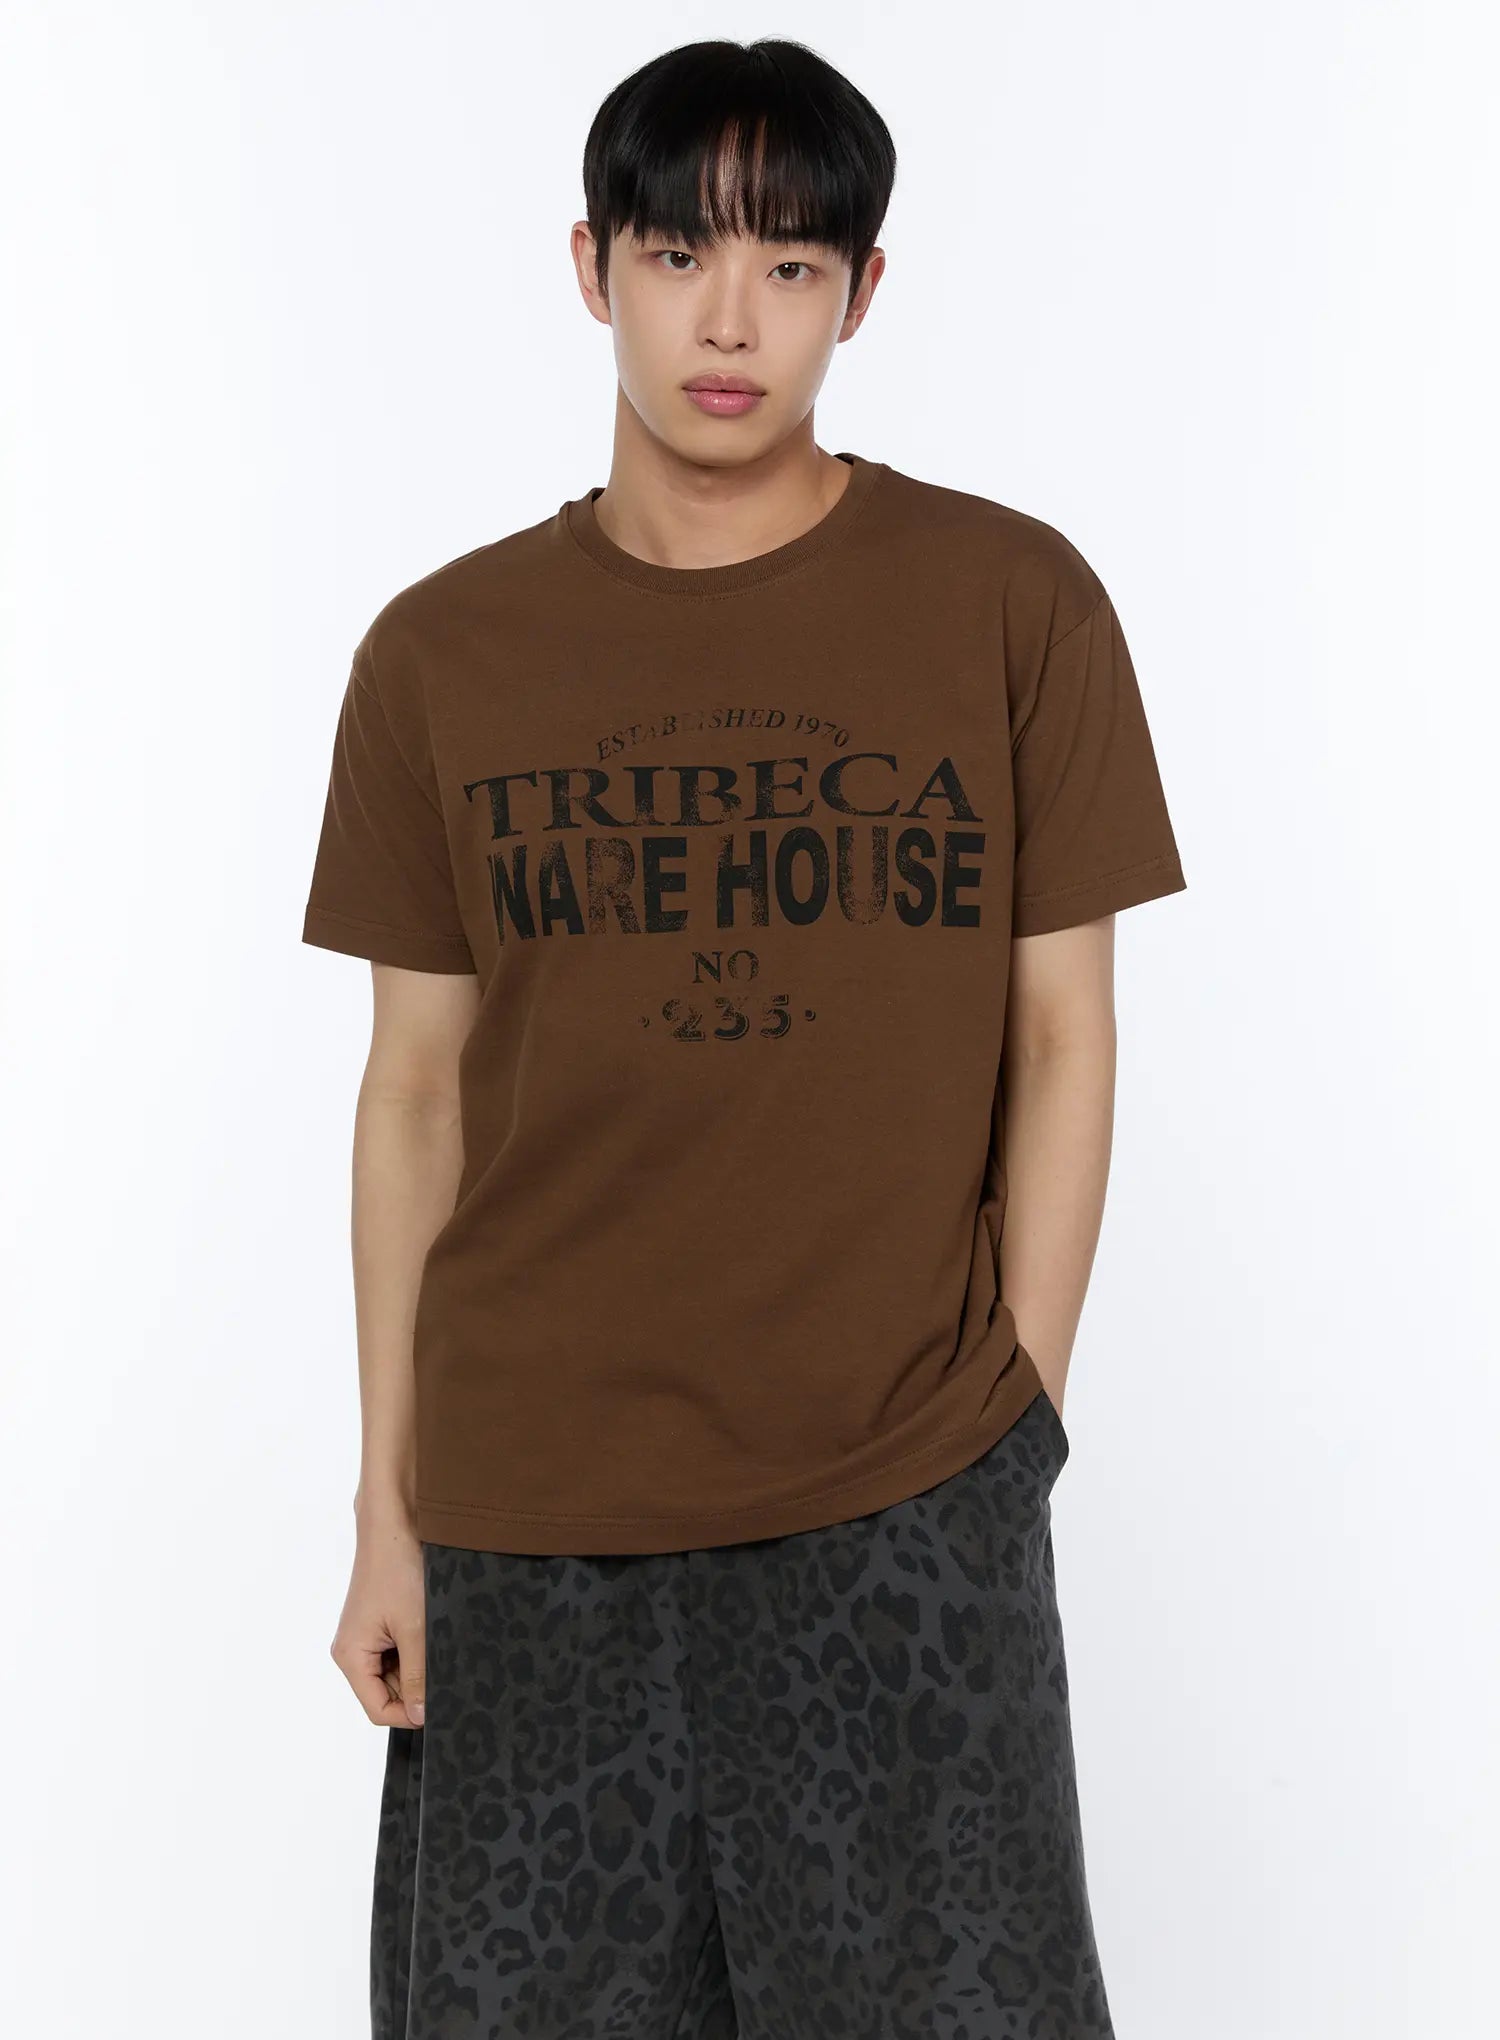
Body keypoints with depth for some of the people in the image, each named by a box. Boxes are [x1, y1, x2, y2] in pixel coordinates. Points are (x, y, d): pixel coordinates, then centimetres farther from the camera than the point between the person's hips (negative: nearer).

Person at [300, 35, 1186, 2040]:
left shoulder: (1014, 602, -2)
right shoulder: (441, 653, 3)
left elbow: (1063, 1038, 1)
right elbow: (417, 1090, 5)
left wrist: (1016, 1423, -3)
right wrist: (387, 1511, 6)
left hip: (906, 1506, -1)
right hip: (528, 1516, 2)